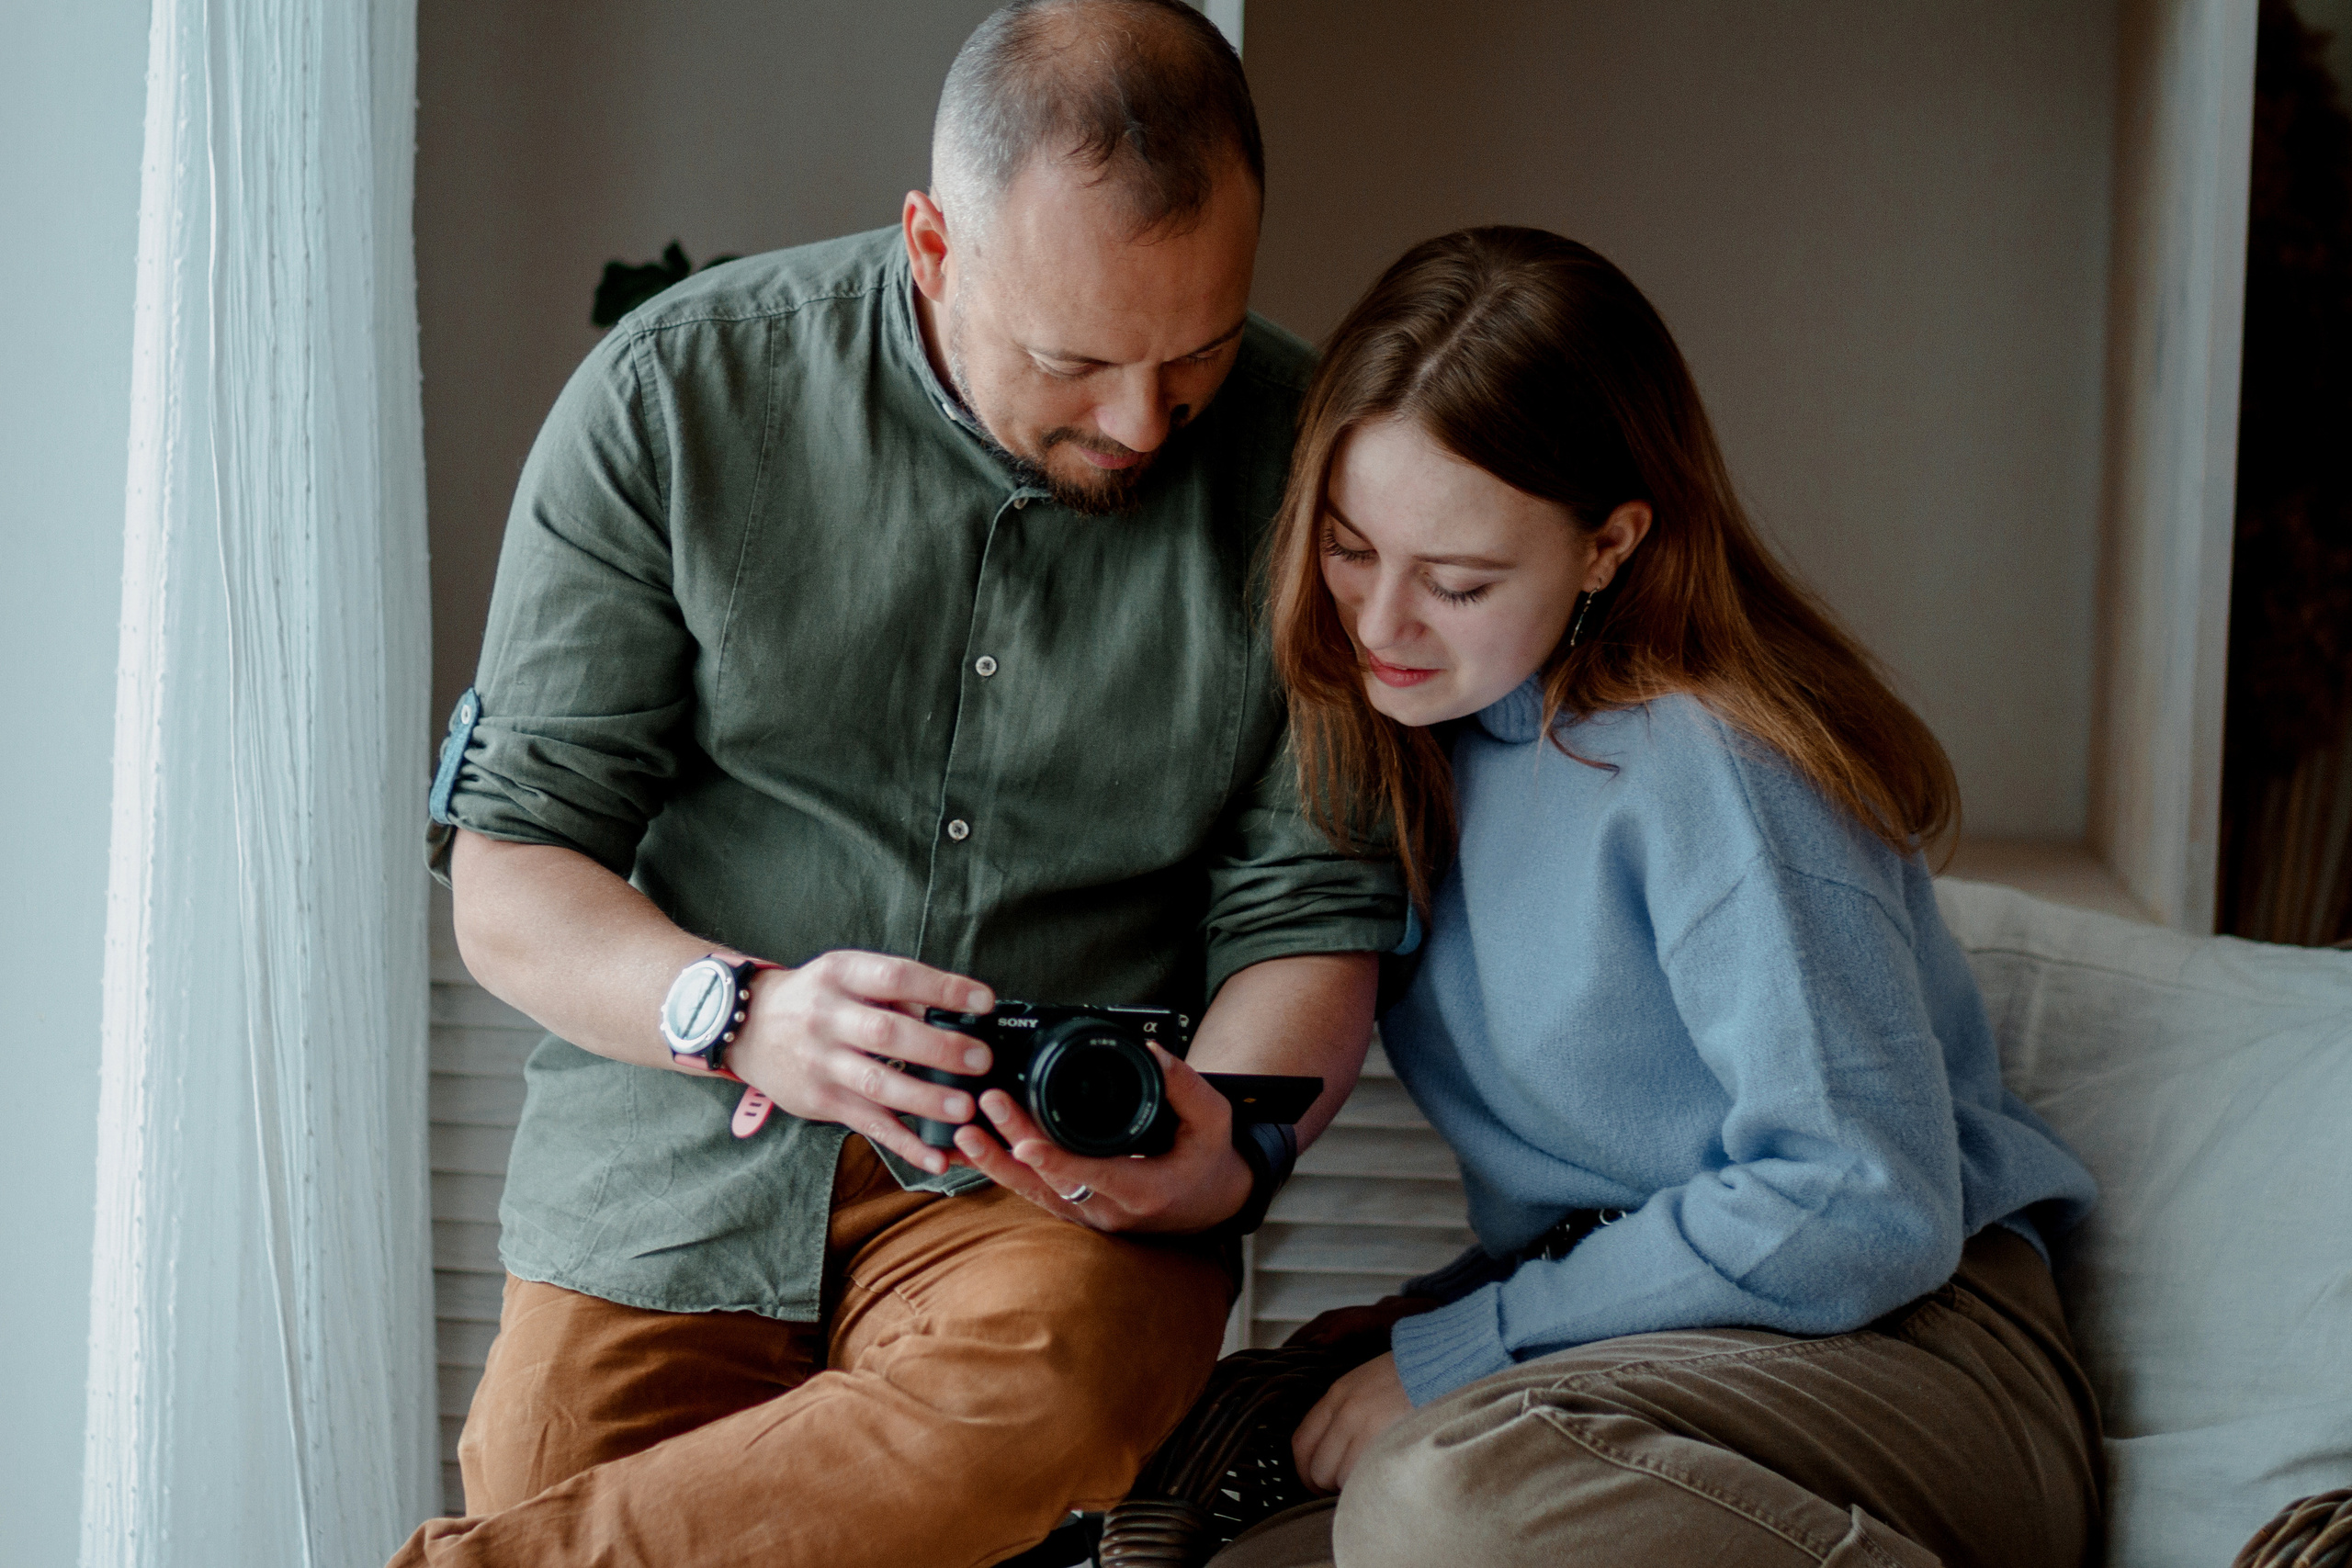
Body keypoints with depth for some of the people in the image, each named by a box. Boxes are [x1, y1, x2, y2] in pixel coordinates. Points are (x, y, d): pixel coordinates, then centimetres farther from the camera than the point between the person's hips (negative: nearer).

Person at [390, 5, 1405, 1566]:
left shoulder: (1307, 467, -2)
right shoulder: (676, 394, -4)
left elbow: (1312, 914, 3)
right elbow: (511, 880, -2)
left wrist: (1230, 1149, -19)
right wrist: (744, 1015, -23)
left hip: (1061, 1194, 0)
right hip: (671, 1164, 0)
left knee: (1037, 1386, -34)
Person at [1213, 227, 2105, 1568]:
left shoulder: (1703, 765, -15)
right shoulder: (1392, 729, 8)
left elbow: (1866, 1211, -18)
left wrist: (1453, 1352, -14)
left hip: (1902, 1357, -6)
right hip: (1611, 1343, 6)